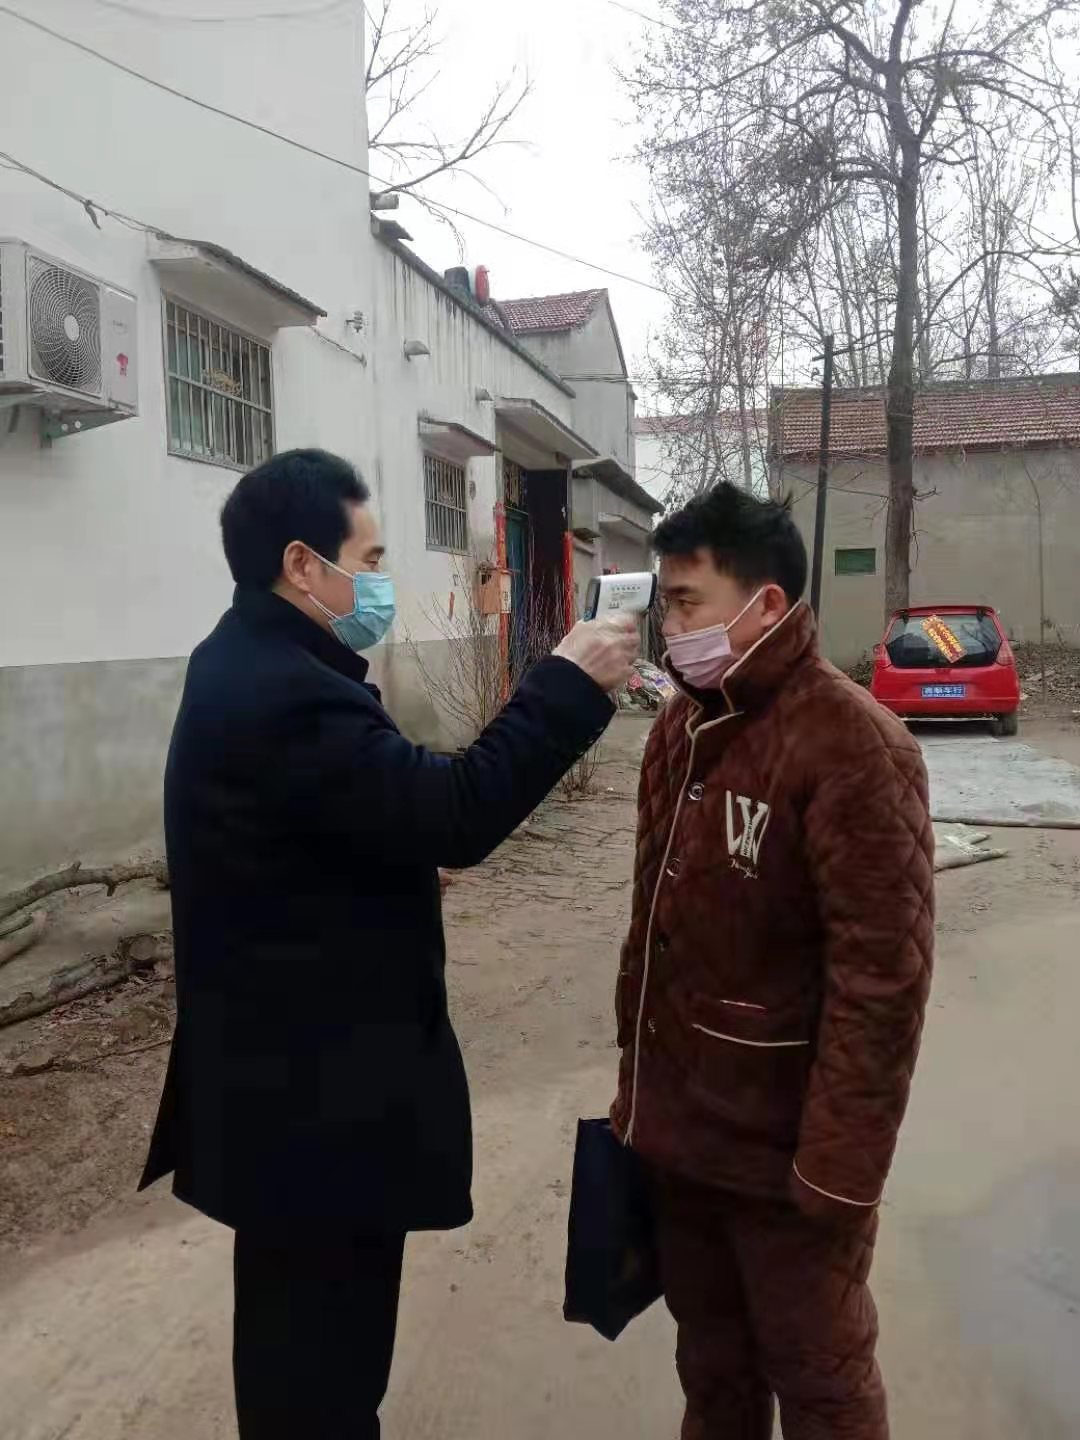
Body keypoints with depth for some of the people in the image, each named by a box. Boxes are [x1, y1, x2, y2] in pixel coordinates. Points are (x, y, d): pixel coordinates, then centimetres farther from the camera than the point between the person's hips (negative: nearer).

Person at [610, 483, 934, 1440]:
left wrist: (840, 1167, -18)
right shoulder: (682, 727, 4)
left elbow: (882, 975, -20)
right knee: (708, 1345, 24)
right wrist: (637, 1077, 11)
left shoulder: (851, 744, -20)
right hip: (679, 1122, 6)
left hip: (783, 1144, -6)